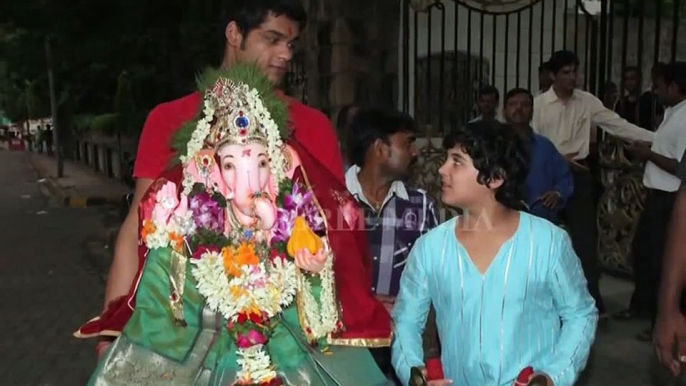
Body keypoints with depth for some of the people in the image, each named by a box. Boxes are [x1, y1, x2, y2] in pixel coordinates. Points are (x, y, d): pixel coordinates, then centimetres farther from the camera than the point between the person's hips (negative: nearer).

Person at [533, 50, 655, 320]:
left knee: (585, 237, 2)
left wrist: (658, 138, -9)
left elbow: (618, 125, -2)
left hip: (579, 173, 1)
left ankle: (593, 302, 11)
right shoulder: (539, 104, -4)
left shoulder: (588, 102, 2)